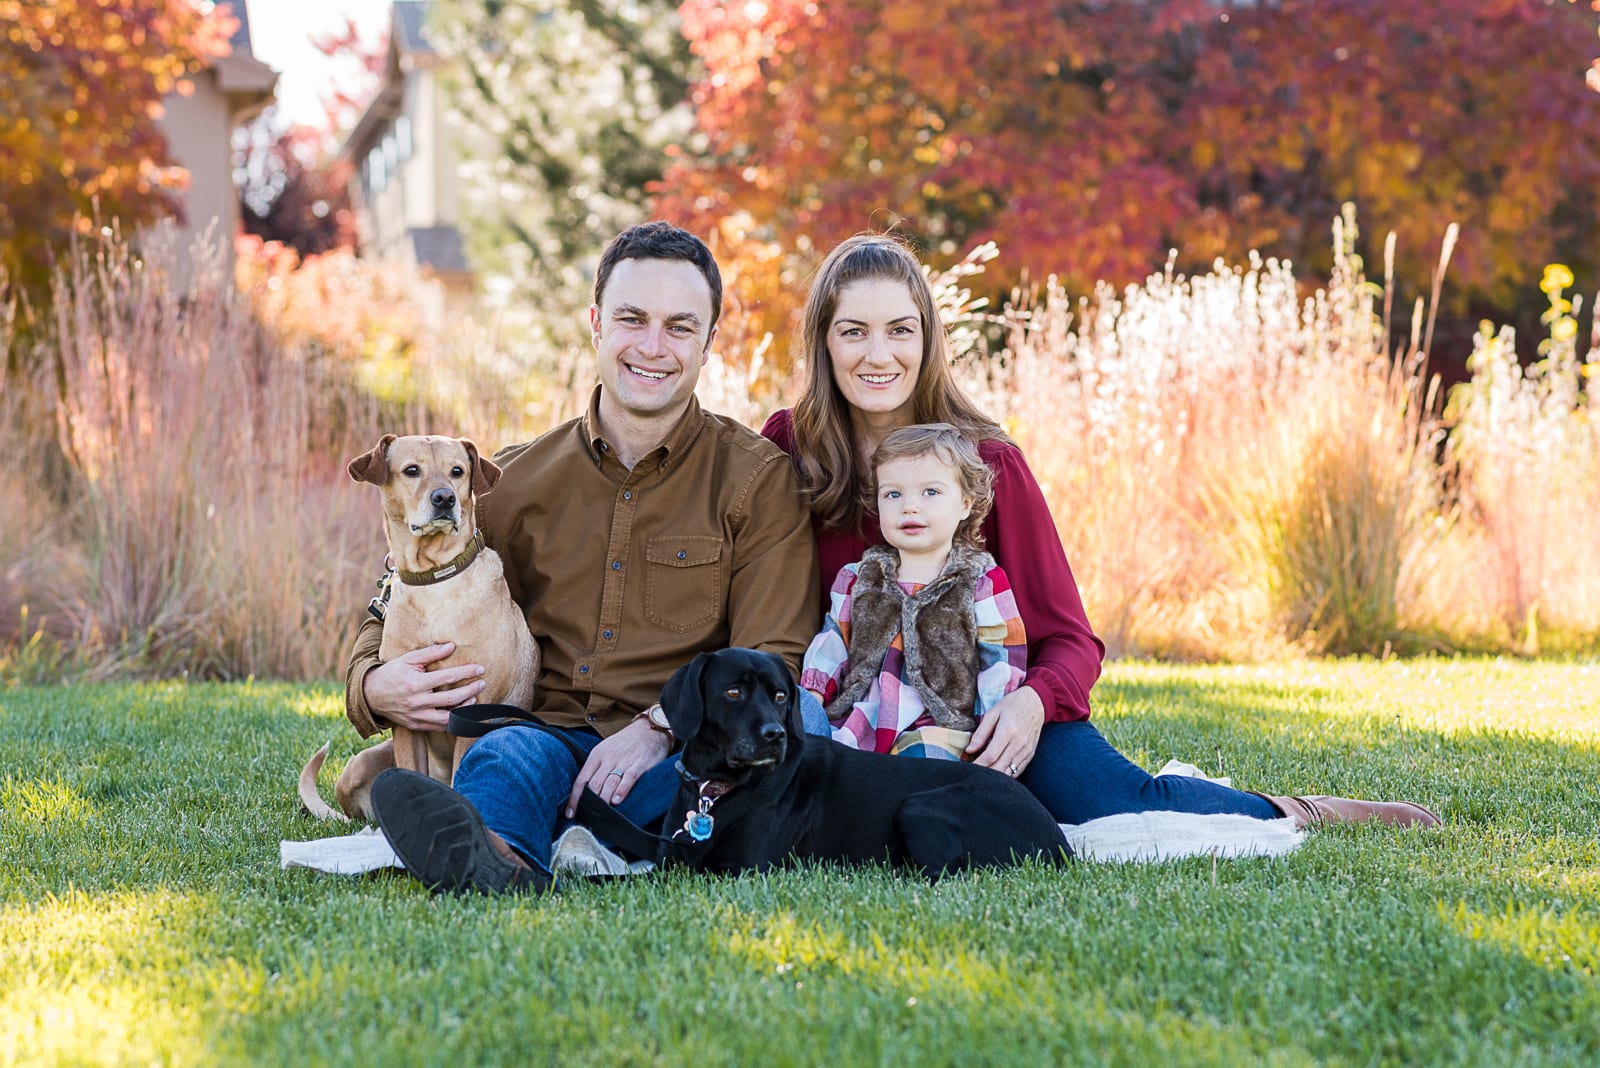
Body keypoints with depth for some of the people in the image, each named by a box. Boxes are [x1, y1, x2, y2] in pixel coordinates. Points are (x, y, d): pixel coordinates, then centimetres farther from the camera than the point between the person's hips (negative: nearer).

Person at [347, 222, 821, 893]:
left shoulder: (758, 479, 8)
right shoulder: (516, 481, 16)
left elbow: (774, 660, -1)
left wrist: (661, 727, -20)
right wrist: (374, 686, -6)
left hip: (680, 758, -2)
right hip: (549, 732, 2)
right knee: (507, 750, -35)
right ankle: (498, 856, -70)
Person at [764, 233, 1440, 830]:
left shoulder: (988, 462, -11)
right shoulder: (787, 447, -7)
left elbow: (1070, 639, -8)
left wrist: (1031, 702, -30)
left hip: (992, 709, -4)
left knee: (1124, 805, -29)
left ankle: (1295, 813, 2)